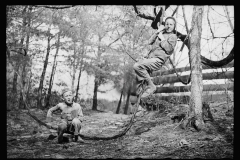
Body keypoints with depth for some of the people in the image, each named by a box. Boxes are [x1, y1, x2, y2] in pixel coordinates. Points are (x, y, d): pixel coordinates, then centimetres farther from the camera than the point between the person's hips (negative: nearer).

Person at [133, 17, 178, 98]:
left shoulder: (173, 36, 6)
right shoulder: (161, 33, 26)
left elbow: (168, 49, -10)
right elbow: (150, 42, 16)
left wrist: (161, 37, -2)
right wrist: (157, 32, 6)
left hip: (158, 60, -7)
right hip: (149, 57, 7)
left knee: (137, 66, -27)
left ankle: (151, 86, -17)